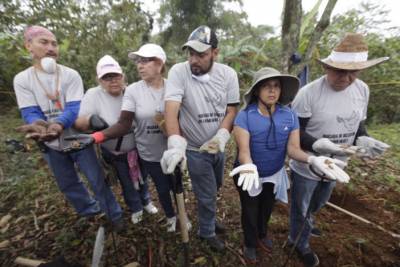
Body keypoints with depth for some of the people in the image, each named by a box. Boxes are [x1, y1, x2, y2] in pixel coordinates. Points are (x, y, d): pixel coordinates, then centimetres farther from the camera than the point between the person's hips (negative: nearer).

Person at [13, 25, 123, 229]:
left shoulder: (71, 75, -10)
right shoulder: (22, 80, -4)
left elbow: (75, 108, -19)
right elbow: (30, 113, -13)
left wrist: (58, 124, -40)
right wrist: (38, 125, -37)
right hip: (52, 144, 3)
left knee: (97, 179, 4)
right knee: (68, 184, 19)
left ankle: (114, 214, 24)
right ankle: (89, 210, 43)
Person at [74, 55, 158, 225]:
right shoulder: (93, 95, -16)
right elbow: (78, 123, -21)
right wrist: (90, 119, -43)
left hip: (137, 148, 2)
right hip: (114, 153, -1)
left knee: (141, 177, 23)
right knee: (126, 182, 20)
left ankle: (146, 201, 52)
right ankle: (135, 208, 48)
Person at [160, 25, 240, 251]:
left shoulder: (228, 74, -6)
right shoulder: (179, 72, -17)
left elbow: (232, 110, -6)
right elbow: (171, 109, -28)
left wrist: (220, 137, -22)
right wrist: (176, 143, -42)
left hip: (218, 147, 4)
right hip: (195, 150, -4)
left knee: (213, 189, 25)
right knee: (208, 195, 10)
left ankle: (209, 218, 56)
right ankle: (207, 232, 41)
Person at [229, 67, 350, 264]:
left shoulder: (290, 116, -13)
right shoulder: (244, 116, -25)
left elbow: (293, 148, -16)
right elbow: (243, 150, -31)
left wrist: (312, 160, -35)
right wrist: (250, 167, -51)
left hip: (274, 174, 4)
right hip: (250, 175, -3)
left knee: (267, 209, 29)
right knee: (250, 212, 20)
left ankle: (262, 234, 62)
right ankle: (250, 243, 51)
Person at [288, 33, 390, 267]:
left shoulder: (363, 90, -4)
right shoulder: (308, 93, -24)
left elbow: (358, 124, 7)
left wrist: (363, 140, -14)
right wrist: (319, 145, -36)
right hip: (306, 166, -6)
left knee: (317, 205, 32)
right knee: (301, 208, 18)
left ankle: (306, 224, 64)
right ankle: (300, 243, 47)